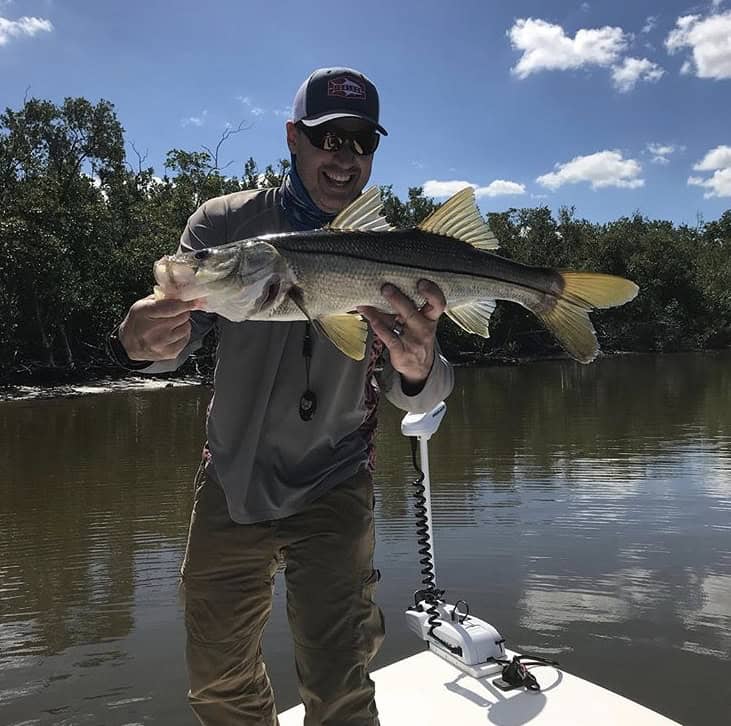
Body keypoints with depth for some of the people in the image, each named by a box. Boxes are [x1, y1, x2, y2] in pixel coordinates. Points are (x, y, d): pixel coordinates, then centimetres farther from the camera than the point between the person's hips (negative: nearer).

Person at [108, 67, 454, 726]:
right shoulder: (225, 222, -7)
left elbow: (417, 402, -14)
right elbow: (174, 341, -4)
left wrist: (416, 369, -39)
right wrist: (139, 343, -29)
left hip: (333, 491, -1)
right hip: (229, 480, 2)